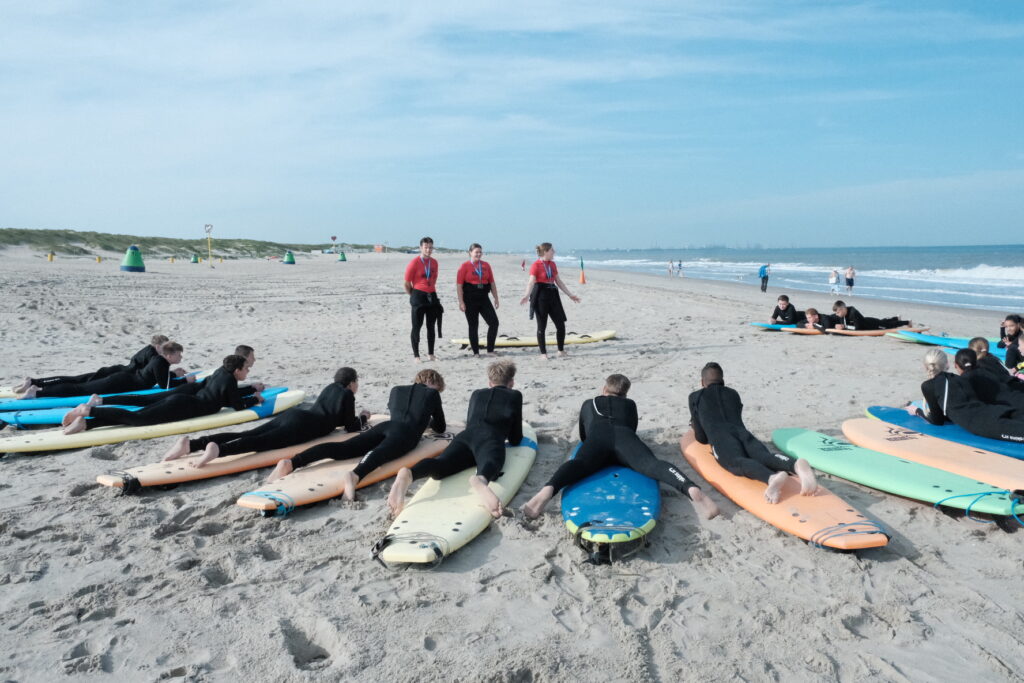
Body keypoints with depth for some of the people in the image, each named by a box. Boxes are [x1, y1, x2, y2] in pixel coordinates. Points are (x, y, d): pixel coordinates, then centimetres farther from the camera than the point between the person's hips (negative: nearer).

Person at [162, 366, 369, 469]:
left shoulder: (330, 388, 32)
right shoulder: (347, 395, 6)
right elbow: (350, 427, 7)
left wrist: (351, 417, 45)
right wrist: (362, 418, 26)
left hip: (292, 414, 7)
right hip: (301, 426, -7)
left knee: (247, 435, -8)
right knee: (261, 442, -28)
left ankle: (191, 444, -23)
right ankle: (218, 449, -55)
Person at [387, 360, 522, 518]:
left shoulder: (477, 394, 36)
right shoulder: (515, 396, 26)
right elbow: (515, 440, 26)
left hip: (465, 436, 4)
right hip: (490, 440, -4)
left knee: (441, 465, -25)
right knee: (490, 464, -35)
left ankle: (407, 474, -59)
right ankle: (480, 480, -74)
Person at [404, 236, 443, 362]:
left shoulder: (434, 262, 7)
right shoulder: (414, 263, -10)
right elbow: (407, 284, -6)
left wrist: (431, 292, 15)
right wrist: (414, 297, 3)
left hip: (432, 296, 5)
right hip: (418, 296, -5)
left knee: (431, 326, 9)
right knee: (416, 326, -1)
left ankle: (430, 354, 18)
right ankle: (416, 355, 5)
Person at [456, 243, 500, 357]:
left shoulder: (486, 265, 9)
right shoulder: (465, 266, -4)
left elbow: (492, 282, 13)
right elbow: (459, 285, -7)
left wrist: (496, 298, 9)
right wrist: (461, 302, -13)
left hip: (484, 298, 4)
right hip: (470, 299, -4)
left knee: (494, 322, -5)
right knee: (473, 326, 4)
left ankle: (490, 350, 6)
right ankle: (476, 352, 13)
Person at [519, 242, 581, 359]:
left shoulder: (552, 264, 12)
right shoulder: (536, 265, -9)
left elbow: (559, 281, 18)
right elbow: (531, 282, -19)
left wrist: (570, 294, 19)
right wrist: (527, 295, -36)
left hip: (552, 295, 6)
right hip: (540, 296, -6)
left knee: (561, 324, 4)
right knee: (542, 326, 1)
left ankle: (561, 351, 20)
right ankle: (543, 353, 10)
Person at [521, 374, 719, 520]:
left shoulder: (588, 404, 38)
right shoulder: (630, 404, 38)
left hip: (597, 438, 0)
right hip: (624, 436, 1)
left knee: (578, 464, -29)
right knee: (651, 464, -24)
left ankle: (548, 490, -62)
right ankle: (691, 489, -55)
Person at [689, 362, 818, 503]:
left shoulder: (695, 397, 27)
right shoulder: (733, 394, 37)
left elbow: (701, 438, 25)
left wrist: (695, 425, 48)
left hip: (720, 439, -4)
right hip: (743, 433, 4)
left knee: (737, 462, -31)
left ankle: (772, 477, -66)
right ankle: (796, 465, -60)